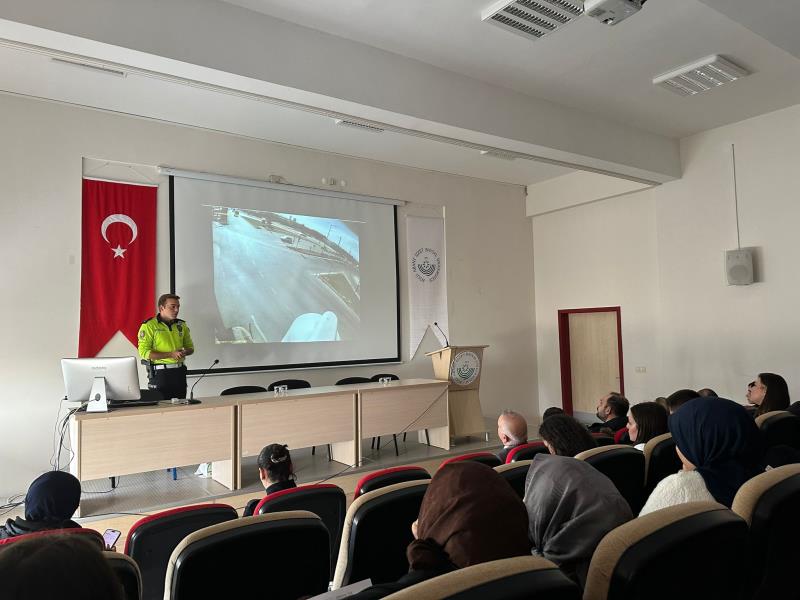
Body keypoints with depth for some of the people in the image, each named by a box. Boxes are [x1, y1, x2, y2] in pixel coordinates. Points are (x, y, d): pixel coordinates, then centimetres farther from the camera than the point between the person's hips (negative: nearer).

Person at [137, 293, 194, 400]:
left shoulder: (181, 325, 10)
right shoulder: (149, 326, -7)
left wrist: (185, 352, -7)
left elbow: (190, 347, 18)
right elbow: (144, 352, -14)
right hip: (160, 372, -5)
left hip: (179, 372, 5)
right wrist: (170, 354, -19)